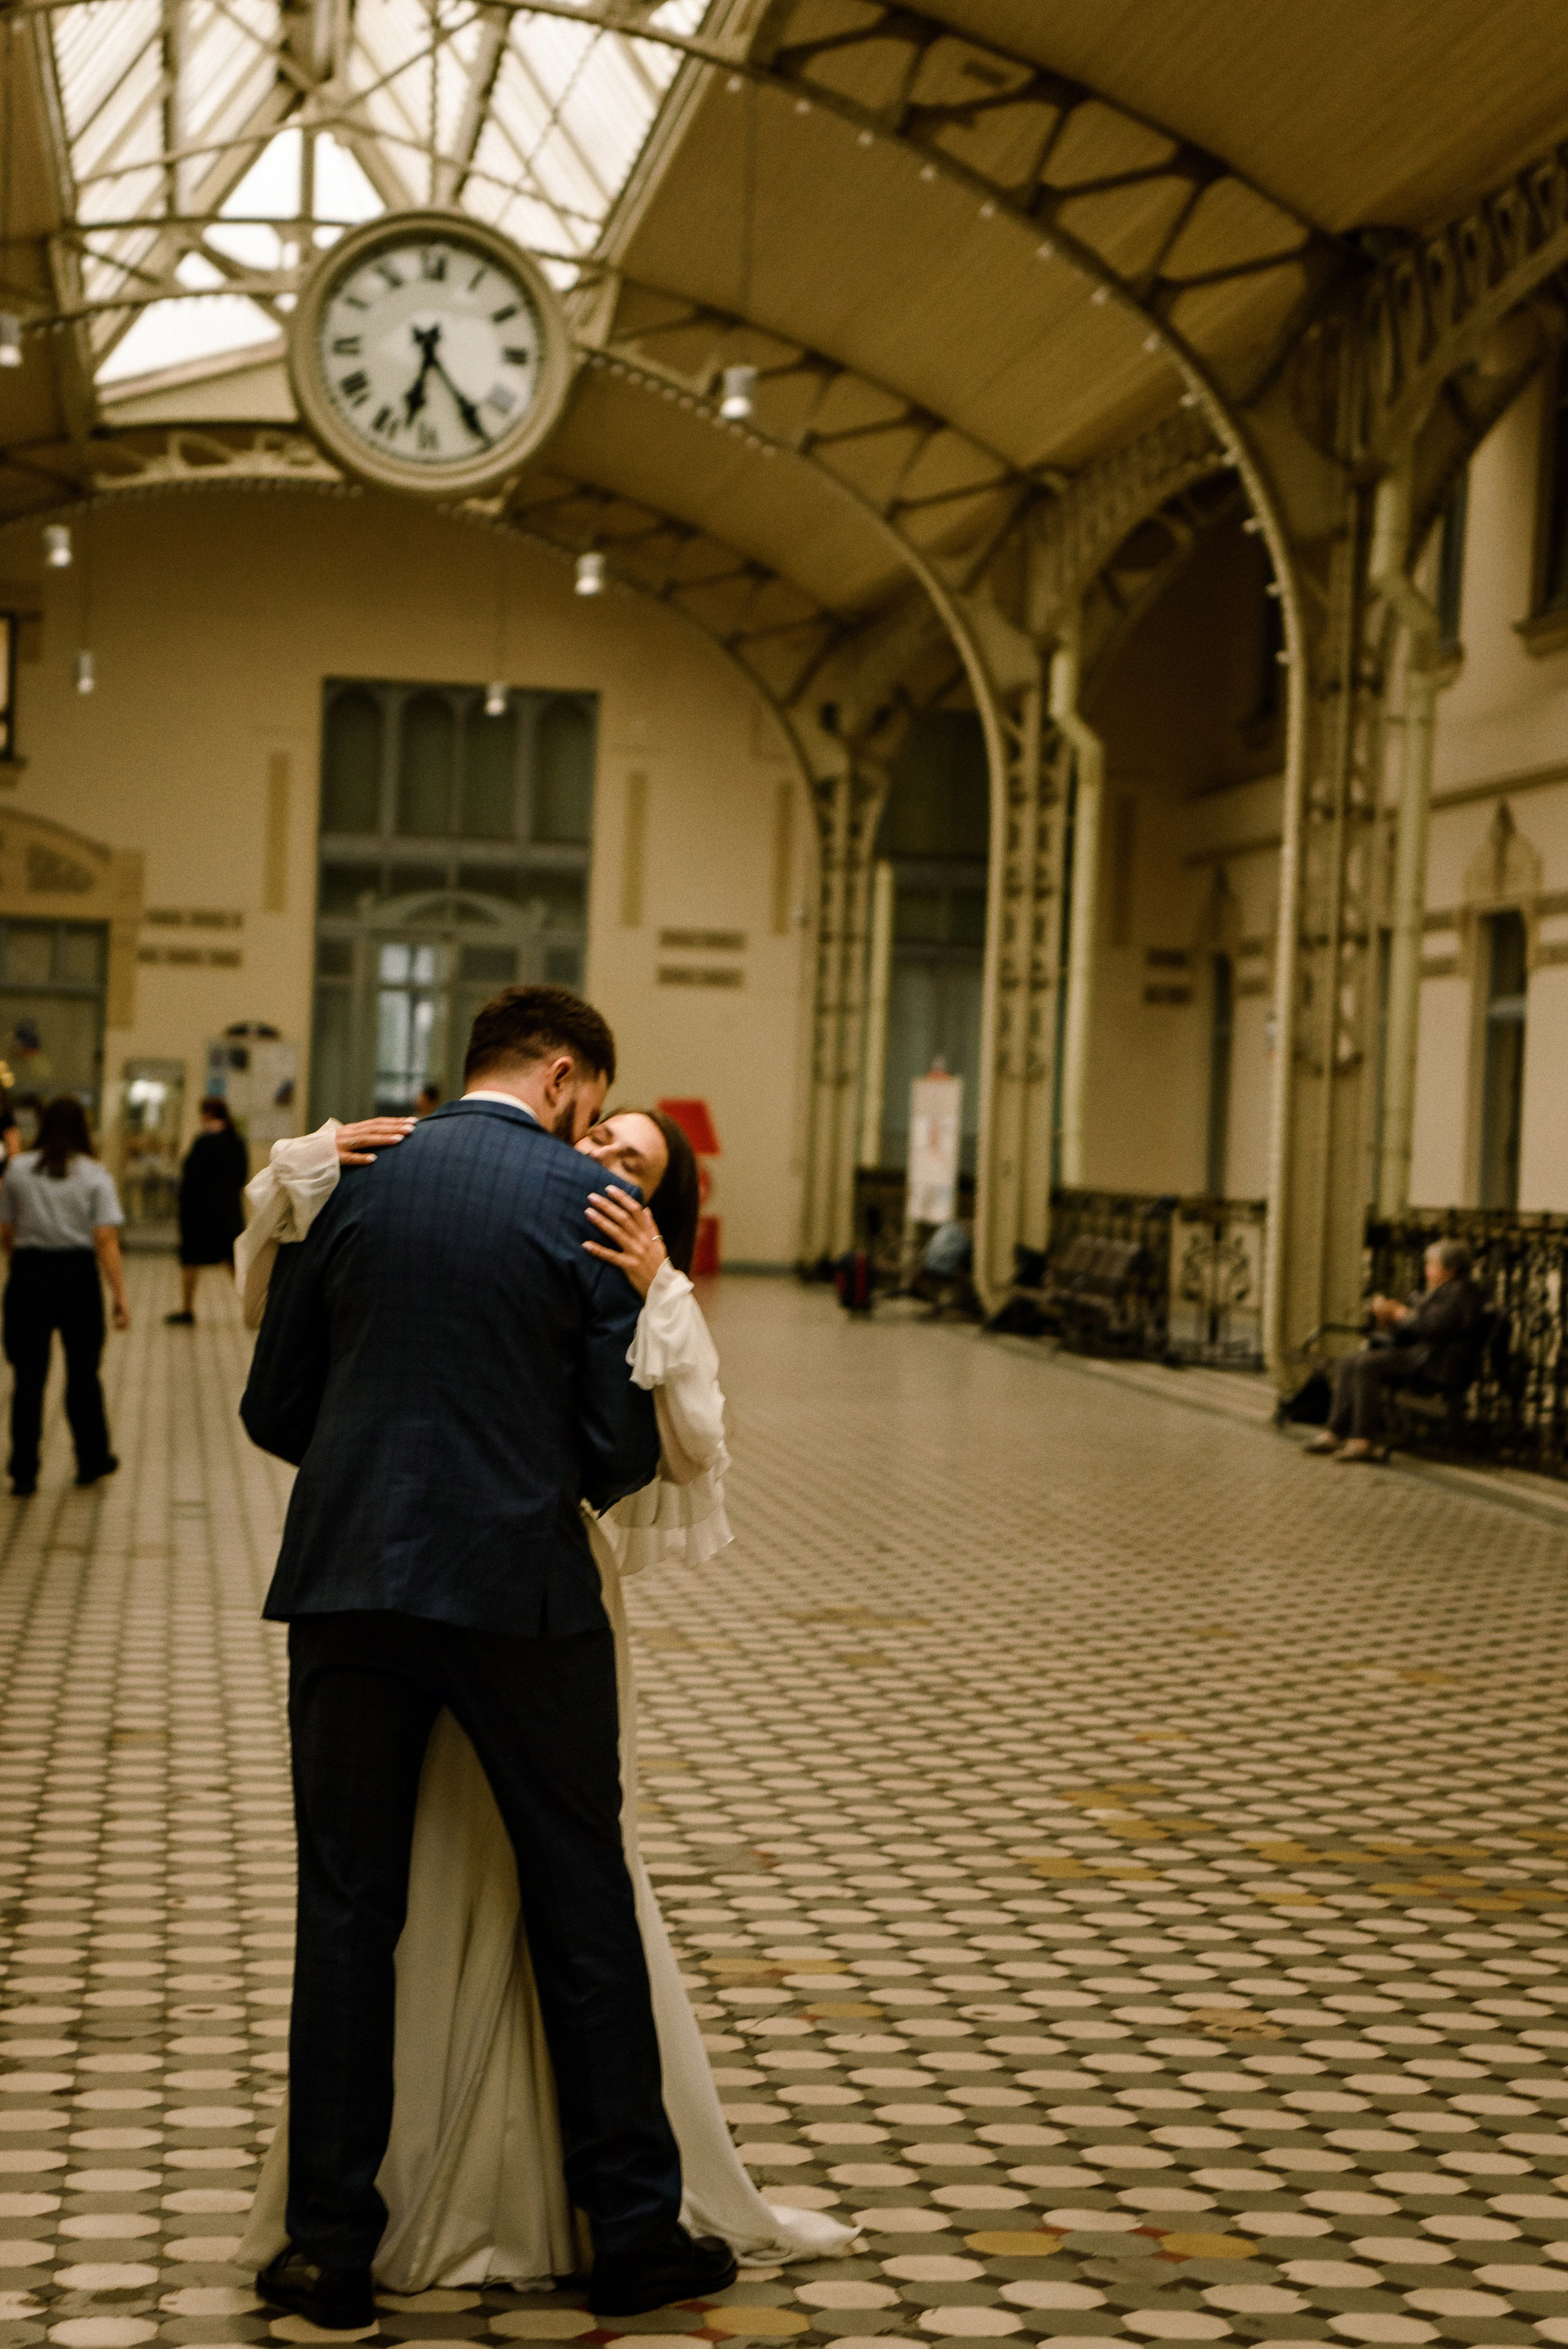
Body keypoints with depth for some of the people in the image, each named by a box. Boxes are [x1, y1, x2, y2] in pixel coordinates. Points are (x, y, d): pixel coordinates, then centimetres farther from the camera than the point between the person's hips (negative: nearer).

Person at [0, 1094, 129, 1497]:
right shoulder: (95, 1175, -4)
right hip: (78, 1275, -1)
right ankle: (92, 1460, 25)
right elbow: (106, 1241, -11)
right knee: (83, 1373, 13)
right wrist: (120, 1297, -9)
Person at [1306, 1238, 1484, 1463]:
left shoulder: (1462, 1291, -7)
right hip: (1411, 1352, 11)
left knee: (1366, 1364, -28)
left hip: (1434, 1363, -11)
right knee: (1346, 1363, -3)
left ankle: (1364, 1441, -29)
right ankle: (1336, 1432, -11)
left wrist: (1400, 1313, -8)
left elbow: (1437, 1327, -20)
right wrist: (1386, 1313, 4)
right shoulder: (1432, 1292, 24)